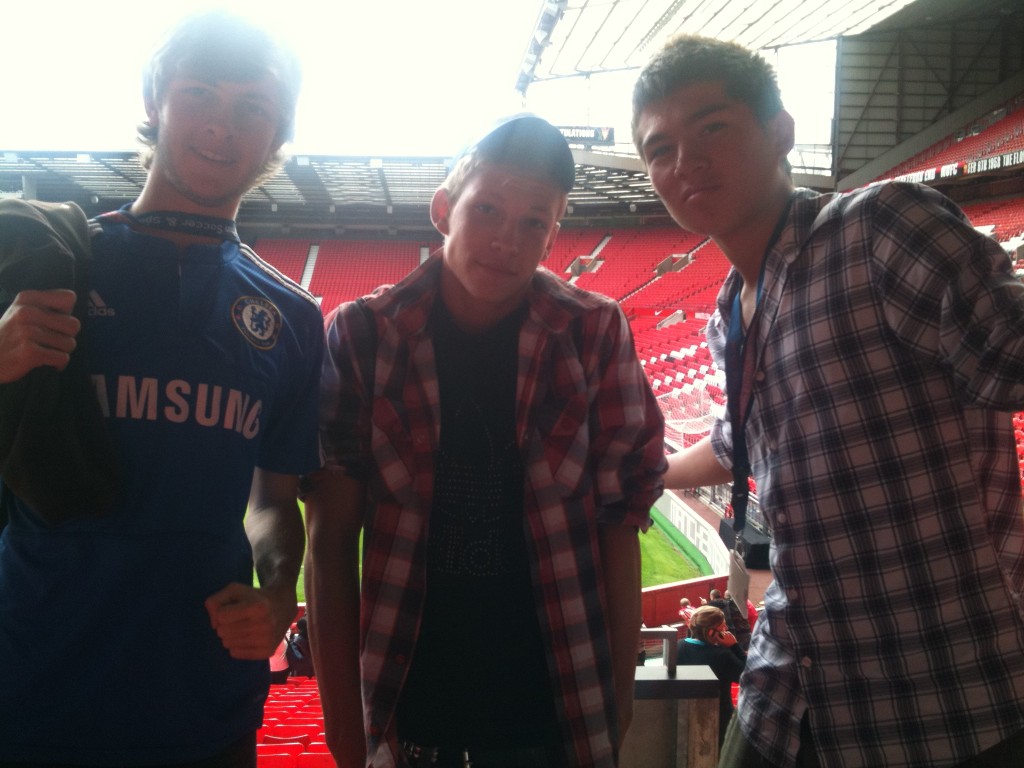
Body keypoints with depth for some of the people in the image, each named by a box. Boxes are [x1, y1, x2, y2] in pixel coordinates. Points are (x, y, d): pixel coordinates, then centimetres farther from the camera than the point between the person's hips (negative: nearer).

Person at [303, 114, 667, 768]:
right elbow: (331, 541, -5)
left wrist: (618, 703, -2)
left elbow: (619, 526, -3)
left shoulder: (596, 335, -5)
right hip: (406, 708, 0)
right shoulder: (361, 337, -7)